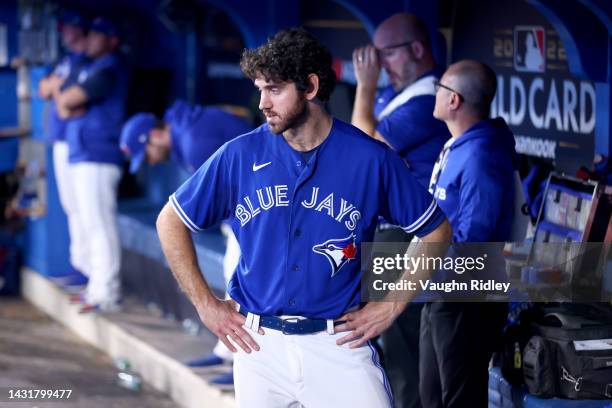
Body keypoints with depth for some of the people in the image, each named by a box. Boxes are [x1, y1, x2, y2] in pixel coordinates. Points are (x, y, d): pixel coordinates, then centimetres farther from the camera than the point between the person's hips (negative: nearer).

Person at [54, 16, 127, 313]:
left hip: (96, 158, -10)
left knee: (99, 225, -11)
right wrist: (68, 106, 1)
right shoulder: (92, 68, 21)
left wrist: (64, 99, 5)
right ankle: (97, 287, 22)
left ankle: (106, 294, -11)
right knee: (92, 224, 15)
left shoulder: (106, 70, -11)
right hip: (84, 156, 10)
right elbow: (64, 102, 22)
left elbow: (68, 100, -16)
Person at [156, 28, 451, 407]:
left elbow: (437, 231, 6)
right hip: (259, 344, 2)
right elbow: (171, 222, 10)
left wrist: (391, 306, 1)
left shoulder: (371, 158, -4)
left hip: (339, 344, -2)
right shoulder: (240, 155, 0)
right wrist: (206, 304, 5)